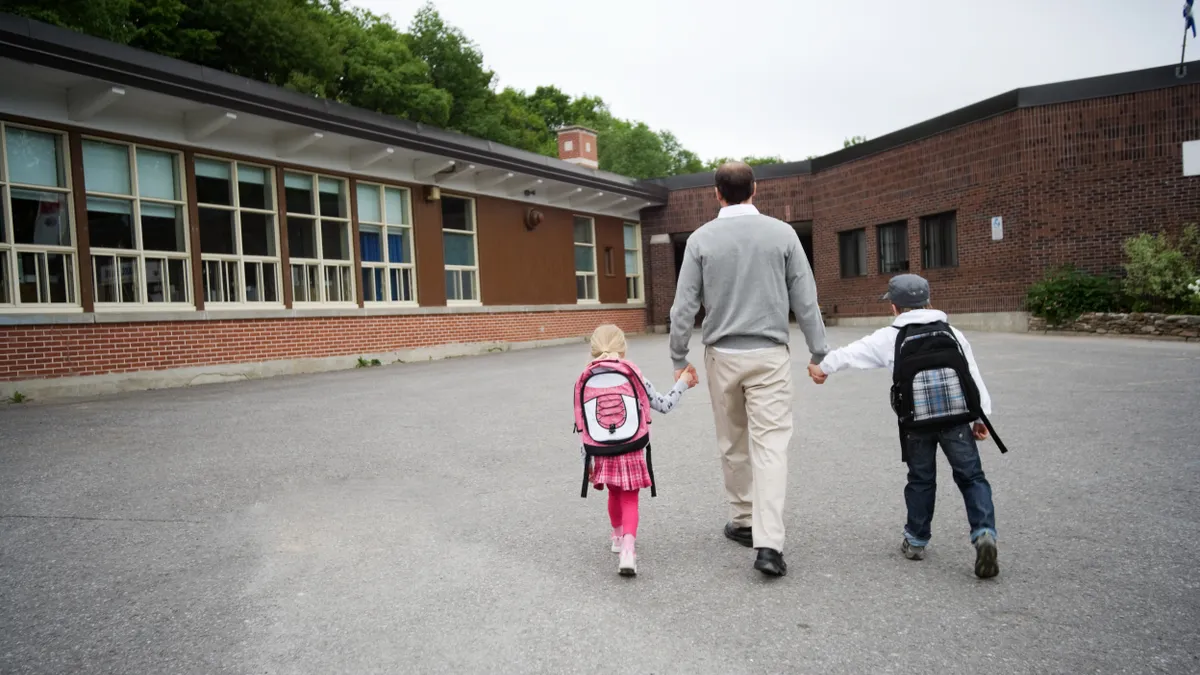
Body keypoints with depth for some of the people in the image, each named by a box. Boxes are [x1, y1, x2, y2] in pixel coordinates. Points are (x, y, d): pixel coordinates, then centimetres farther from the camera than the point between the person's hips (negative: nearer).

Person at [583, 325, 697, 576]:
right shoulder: (635, 379, -7)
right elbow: (663, 405, 2)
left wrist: (587, 461, 4)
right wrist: (681, 384, 16)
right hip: (631, 452, -2)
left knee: (614, 494, 23)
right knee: (629, 499, 4)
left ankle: (618, 536, 45)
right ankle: (627, 548, -16)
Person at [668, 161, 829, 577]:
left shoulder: (701, 239, -1)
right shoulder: (782, 234, -1)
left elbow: (684, 306, -2)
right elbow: (805, 300, 0)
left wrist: (679, 358, 7)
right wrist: (820, 353, 7)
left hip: (722, 355, 1)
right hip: (769, 355, -1)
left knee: (733, 444, 15)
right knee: (770, 444, -2)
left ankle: (744, 521, 28)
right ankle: (768, 543, -8)